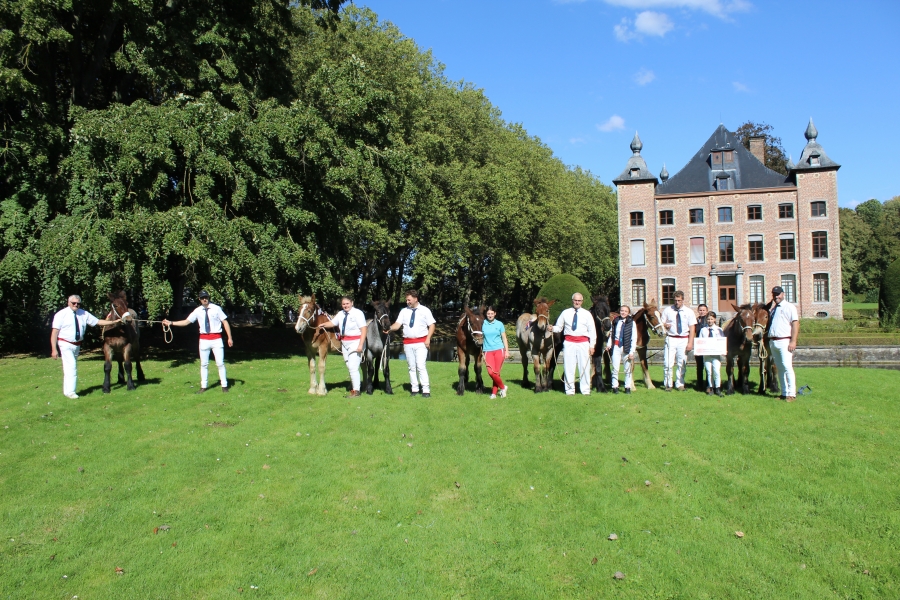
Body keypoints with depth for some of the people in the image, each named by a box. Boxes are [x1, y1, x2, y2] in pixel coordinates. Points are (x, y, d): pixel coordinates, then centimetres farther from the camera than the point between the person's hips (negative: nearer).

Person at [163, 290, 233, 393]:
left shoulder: (216, 308, -6)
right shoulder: (197, 311, 3)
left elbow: (225, 322, -6)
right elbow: (186, 322, 7)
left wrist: (230, 337, -10)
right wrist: (171, 323, 0)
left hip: (216, 339, -3)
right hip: (204, 339, 3)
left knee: (220, 363, 1)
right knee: (203, 364, 10)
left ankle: (224, 385, 10)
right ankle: (203, 386, 18)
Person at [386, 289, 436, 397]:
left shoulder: (425, 310, 0)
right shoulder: (404, 311, 8)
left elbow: (432, 325, -1)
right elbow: (397, 324, 0)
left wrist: (428, 339, -12)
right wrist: (389, 328, -20)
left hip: (421, 343, -4)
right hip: (408, 343, 4)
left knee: (421, 366, -11)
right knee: (411, 367, 9)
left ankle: (426, 390, -6)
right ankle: (414, 389, 17)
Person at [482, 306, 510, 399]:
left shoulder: (499, 324, 4)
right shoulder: (483, 324, 4)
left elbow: (504, 338, 7)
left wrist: (507, 351, 1)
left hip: (499, 350, -1)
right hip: (488, 351, 1)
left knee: (496, 372, -5)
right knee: (491, 372, -12)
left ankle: (494, 392, 13)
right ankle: (502, 387, 10)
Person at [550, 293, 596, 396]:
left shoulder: (587, 314, 6)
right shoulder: (565, 313, 6)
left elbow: (592, 331, 5)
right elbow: (559, 327, 9)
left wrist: (592, 345, 0)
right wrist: (552, 328, -14)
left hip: (583, 342, 0)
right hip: (569, 342, 0)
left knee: (584, 367, 4)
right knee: (569, 367, 2)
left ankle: (585, 390, 13)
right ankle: (570, 390, 10)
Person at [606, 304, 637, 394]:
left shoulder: (631, 323, -4)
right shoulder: (615, 321, 3)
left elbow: (634, 338, -5)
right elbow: (612, 334, 8)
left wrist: (632, 352, -10)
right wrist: (608, 344, -7)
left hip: (627, 348, -1)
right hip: (616, 347, 1)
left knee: (628, 369, 9)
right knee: (615, 368, 1)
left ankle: (628, 387, 18)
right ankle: (615, 387, 10)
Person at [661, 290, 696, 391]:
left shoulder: (689, 312, 2)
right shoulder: (668, 310, 4)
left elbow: (692, 328, 1)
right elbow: (662, 323, 10)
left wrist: (690, 343, -7)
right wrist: (665, 325, -15)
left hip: (683, 340, 1)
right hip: (671, 339, -1)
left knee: (682, 363, 6)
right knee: (668, 363, -6)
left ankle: (680, 384, 18)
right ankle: (668, 385, 5)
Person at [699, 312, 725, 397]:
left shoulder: (719, 330, 4)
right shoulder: (703, 330, 5)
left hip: (716, 354, -1)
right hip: (706, 354, 1)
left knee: (716, 371, -8)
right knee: (709, 371, 5)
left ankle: (718, 389, 3)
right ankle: (710, 388, 17)